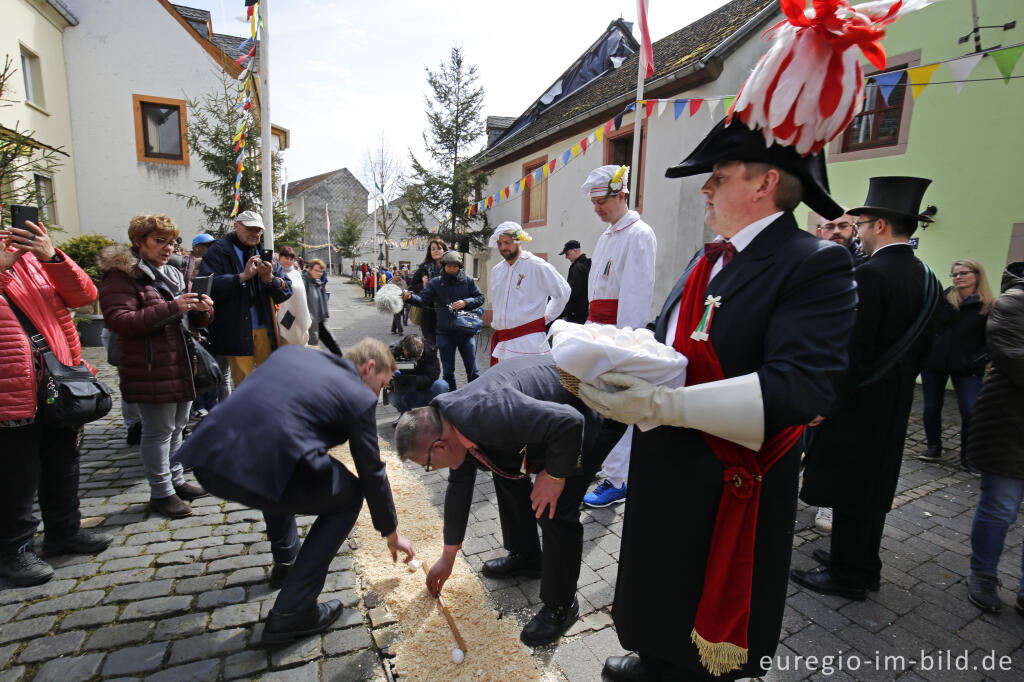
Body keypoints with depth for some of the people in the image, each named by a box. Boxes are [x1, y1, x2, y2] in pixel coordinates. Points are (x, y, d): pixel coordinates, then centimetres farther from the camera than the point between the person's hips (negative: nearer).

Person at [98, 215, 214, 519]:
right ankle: (161, 493, 13)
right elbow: (120, 322, -20)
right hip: (152, 370, -8)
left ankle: (176, 481, 30)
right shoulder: (121, 276, -7)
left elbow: (191, 321, 22)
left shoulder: (174, 275, 18)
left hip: (182, 366, 8)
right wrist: (171, 308, -26)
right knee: (159, 431, 0)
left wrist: (203, 311, -2)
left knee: (177, 426, 16)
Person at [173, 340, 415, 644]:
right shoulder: (360, 398, 8)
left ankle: (286, 559, 50)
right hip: (259, 467, -8)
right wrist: (392, 533, 30)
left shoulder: (292, 352, 24)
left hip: (207, 455, 8)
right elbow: (372, 474, 15)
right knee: (349, 495, 16)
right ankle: (291, 613, 16)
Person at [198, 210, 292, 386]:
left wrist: (270, 279, -9)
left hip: (265, 331, 4)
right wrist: (242, 276, -20)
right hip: (236, 332, -4)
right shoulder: (218, 251, 2)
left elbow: (287, 290, 11)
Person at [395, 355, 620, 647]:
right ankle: (526, 556, 37)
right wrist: (447, 558, 20)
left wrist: (555, 474, -22)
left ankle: (560, 606, 10)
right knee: (507, 470, 17)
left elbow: (569, 422, -39)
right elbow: (459, 488, 10)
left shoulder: (490, 417, -37)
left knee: (556, 509, -13)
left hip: (593, 413, -9)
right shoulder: (456, 426, -4)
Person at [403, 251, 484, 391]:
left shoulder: (468, 281, 2)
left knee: (472, 367, 8)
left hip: (466, 331, 0)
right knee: (448, 370, 11)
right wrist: (410, 297, -27)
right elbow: (423, 299, -7)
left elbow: (480, 298, 3)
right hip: (444, 332, 1)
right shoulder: (435, 283, 1)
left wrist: (465, 302, -14)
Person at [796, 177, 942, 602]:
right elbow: (921, 345, 12)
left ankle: (848, 575, 18)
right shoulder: (927, 278, 7)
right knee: (874, 488, 19)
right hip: (895, 404, 9)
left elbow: (853, 351, -23)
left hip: (859, 404, -9)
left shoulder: (870, 275, -20)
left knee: (849, 491, 4)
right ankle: (862, 564, 35)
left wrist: (830, 402, -15)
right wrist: (899, 386, 19)